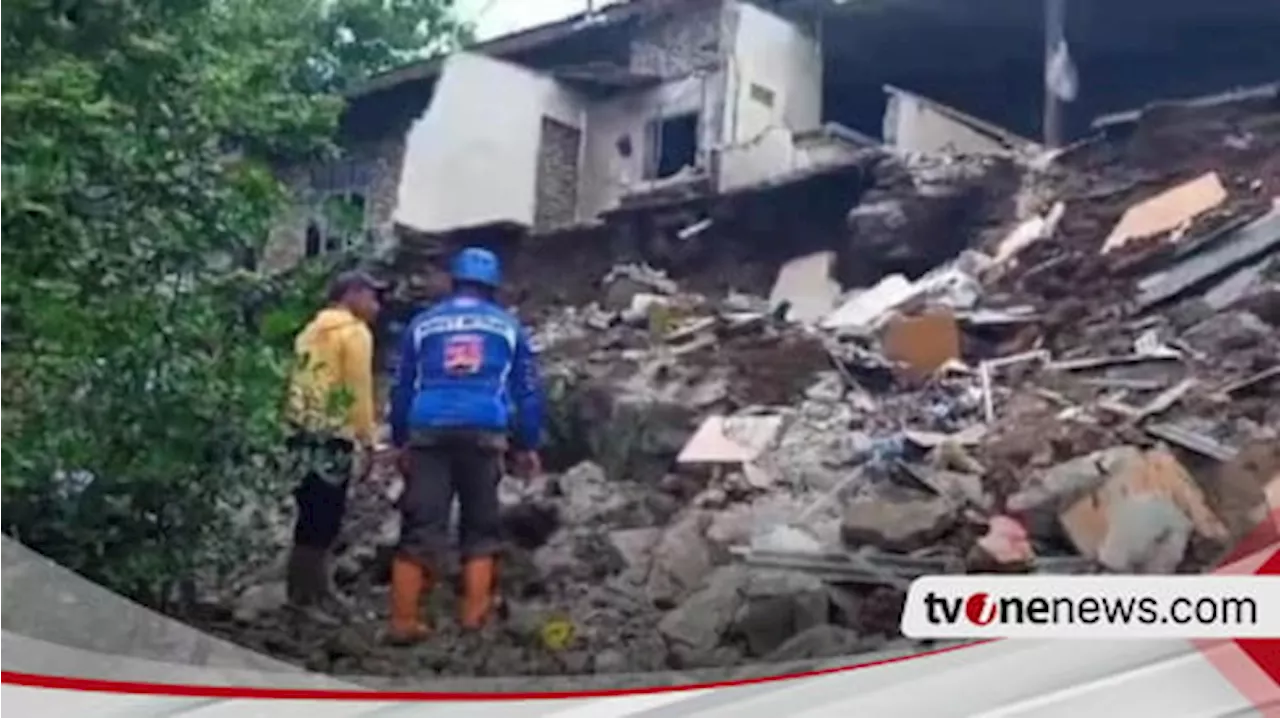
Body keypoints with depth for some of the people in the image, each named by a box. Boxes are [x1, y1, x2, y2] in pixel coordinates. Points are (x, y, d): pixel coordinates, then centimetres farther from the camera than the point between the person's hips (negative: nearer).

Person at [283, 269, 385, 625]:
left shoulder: (312, 330, 20)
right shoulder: (354, 331, -5)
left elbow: (304, 384, 16)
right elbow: (359, 390, -12)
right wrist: (368, 442, -11)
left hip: (304, 433, 9)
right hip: (331, 438, -9)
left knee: (316, 517, 16)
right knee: (321, 521, -4)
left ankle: (319, 590, 24)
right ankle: (304, 597, -1)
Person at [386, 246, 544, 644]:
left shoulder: (423, 323, 15)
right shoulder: (508, 326, 14)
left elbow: (402, 388, 15)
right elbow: (527, 390, 12)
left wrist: (401, 441, 22)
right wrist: (527, 445, 17)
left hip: (428, 433, 1)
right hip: (483, 433, -1)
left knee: (420, 528, 1)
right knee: (481, 526, 12)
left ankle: (403, 620, -3)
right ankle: (474, 612, 6)